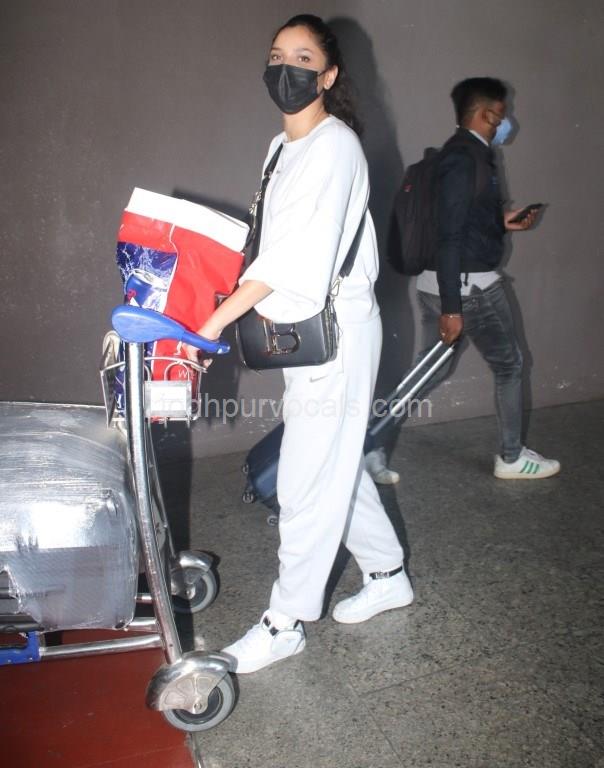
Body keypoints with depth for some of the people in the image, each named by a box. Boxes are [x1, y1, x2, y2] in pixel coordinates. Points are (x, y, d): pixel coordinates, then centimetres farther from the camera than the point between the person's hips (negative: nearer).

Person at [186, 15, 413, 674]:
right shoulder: (283, 146, 15)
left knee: (307, 480, 0)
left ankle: (286, 621, 16)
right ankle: (386, 574, 36)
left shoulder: (335, 146, -13)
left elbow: (296, 250, -22)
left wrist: (218, 318, -23)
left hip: (337, 330, -9)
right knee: (336, 463, 17)